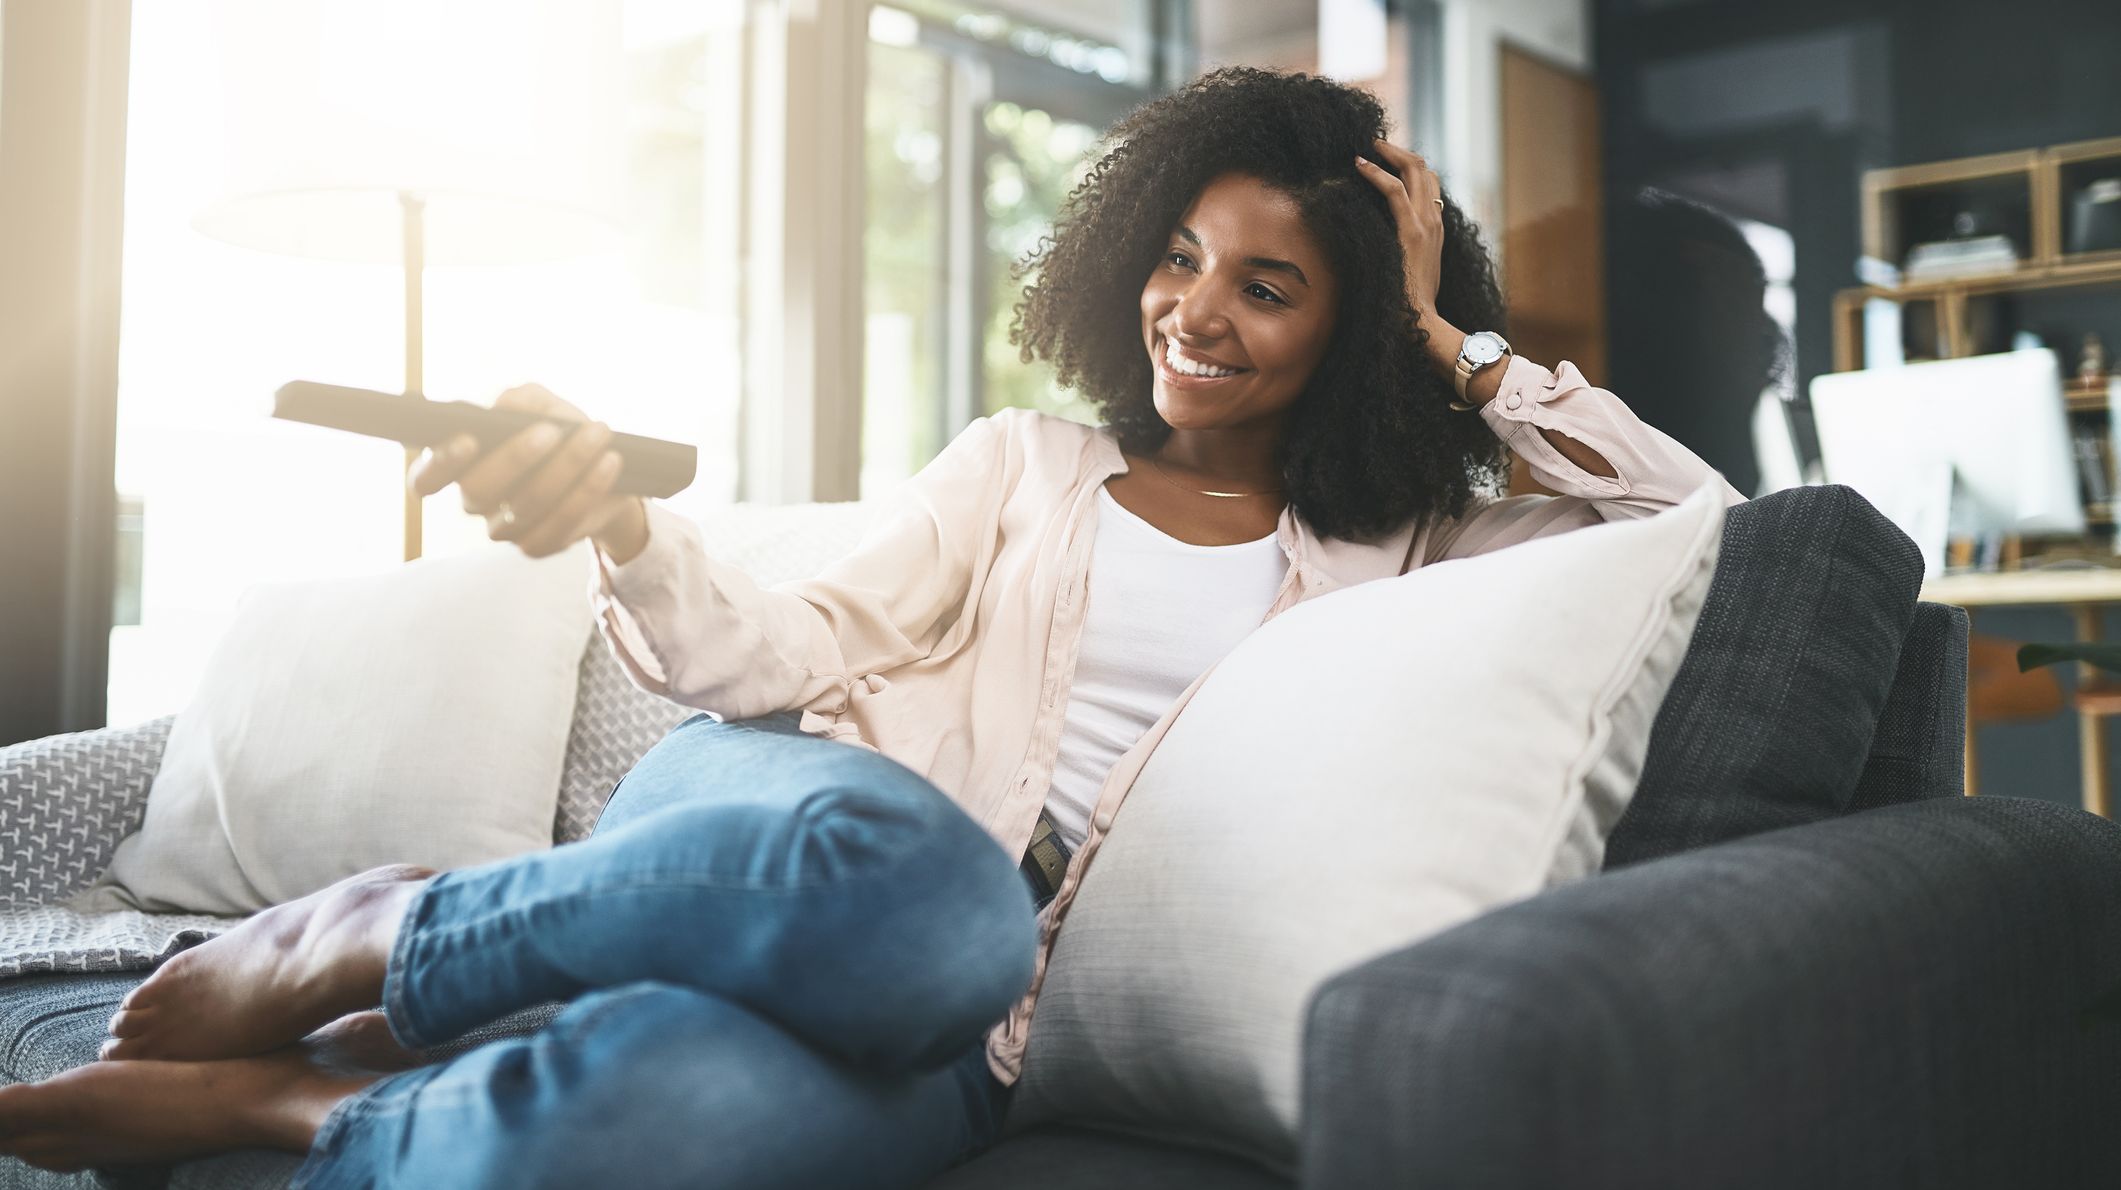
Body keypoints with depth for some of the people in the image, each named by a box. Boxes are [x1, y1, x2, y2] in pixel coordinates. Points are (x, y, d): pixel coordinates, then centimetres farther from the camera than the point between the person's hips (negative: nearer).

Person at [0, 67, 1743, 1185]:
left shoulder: (1384, 552, 16)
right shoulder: (1024, 462, 16)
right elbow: (800, 655, 5)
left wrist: (1448, 341, 10)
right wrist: (623, 523, -14)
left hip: (956, 1033, -1)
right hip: (777, 822, 1)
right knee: (920, 889, -41)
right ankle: (360, 941, -18)